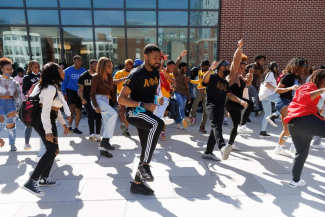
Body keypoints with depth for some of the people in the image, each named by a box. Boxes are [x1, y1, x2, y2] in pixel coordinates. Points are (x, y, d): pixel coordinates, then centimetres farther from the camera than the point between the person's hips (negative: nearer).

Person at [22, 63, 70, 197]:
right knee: (52, 150, -13)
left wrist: (63, 123, 20)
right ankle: (32, 182, -10)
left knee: (53, 150, 12)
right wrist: (48, 131, -27)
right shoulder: (50, 88, -18)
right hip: (43, 122, -10)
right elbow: (45, 111, -24)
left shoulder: (54, 87, 15)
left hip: (49, 121, 10)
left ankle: (44, 178, 23)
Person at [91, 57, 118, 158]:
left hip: (106, 100, 7)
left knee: (107, 125, 4)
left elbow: (112, 92, 15)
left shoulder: (110, 77, 11)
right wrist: (96, 106, -23)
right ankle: (105, 140, -26)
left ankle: (102, 148, 13)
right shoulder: (96, 77, -7)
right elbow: (92, 93, -11)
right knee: (113, 114, -30)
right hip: (98, 99, -7)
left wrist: (116, 103, 4)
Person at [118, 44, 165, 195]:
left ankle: (137, 184, 26)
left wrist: (158, 99, 0)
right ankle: (144, 165, -23)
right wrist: (142, 105, -30)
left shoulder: (156, 73, 5)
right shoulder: (136, 75, -18)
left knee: (146, 149, 10)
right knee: (158, 124, -36)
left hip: (147, 113, 8)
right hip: (133, 112, -8)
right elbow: (121, 99, -20)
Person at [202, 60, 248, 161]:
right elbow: (204, 80, -24)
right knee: (216, 125, -30)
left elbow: (229, 95, 20)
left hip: (221, 107, 9)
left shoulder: (225, 82, 23)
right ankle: (223, 147, -53)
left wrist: (240, 101, 7)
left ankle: (208, 153, 19)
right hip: (212, 105, -9)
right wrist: (211, 69, -41)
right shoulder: (212, 77, -2)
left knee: (216, 129, 10)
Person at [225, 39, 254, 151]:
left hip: (235, 103, 9)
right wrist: (239, 47, -22)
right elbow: (236, 61, -17)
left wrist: (250, 74, 15)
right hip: (230, 101, -9)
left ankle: (230, 144, 26)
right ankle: (242, 125, -35)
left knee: (236, 124, 14)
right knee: (250, 103, -32)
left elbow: (248, 83, 31)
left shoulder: (240, 77, 17)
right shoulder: (233, 74, -6)